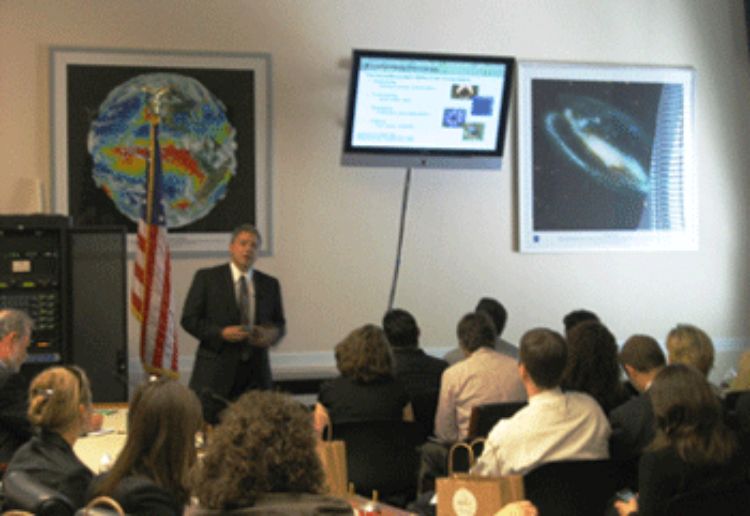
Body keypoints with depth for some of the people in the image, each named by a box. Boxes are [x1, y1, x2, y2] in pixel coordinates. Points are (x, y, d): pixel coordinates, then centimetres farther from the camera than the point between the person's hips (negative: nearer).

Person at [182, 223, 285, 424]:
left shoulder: (270, 284, 13)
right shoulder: (207, 278, 3)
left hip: (256, 374, 3)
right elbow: (189, 319, 0)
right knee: (209, 424, -6)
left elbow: (279, 323, 18)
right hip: (216, 370, -3)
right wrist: (221, 333, -15)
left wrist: (272, 334, -6)